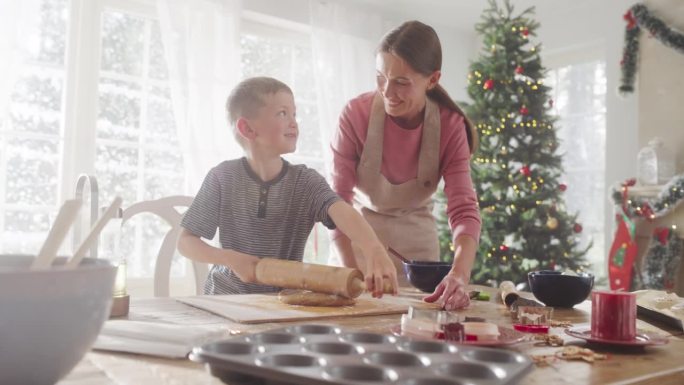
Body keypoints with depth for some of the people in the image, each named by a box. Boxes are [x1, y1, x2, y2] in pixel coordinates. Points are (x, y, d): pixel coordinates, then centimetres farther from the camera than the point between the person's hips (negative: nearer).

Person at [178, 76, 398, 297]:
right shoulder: (223, 178, -6)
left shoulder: (306, 181, -6)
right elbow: (185, 241, -1)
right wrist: (231, 259, -18)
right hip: (227, 299, -1)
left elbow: (344, 213, -25)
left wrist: (376, 252, -44)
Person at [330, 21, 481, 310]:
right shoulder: (356, 114, -21)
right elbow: (338, 200, -20)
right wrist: (350, 272, -33)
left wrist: (460, 274, -43)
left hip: (417, 240, 1)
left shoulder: (450, 126, -18)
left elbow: (464, 209, -24)